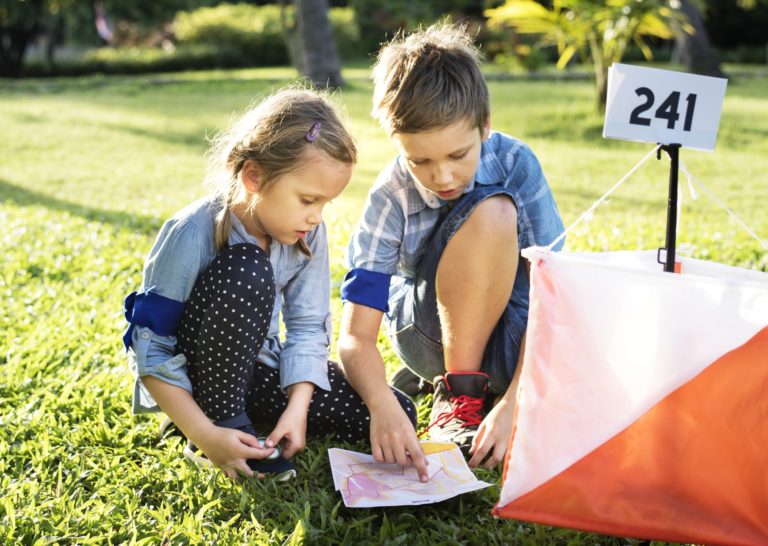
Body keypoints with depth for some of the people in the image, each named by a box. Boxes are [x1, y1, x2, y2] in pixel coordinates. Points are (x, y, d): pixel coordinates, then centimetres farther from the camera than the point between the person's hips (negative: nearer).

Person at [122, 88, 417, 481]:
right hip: (194, 376, -6)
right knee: (247, 271, -35)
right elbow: (150, 350, -23)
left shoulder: (308, 234, -10)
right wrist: (205, 434, -30)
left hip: (258, 369, 6)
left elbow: (308, 327, -4)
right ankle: (221, 419, -19)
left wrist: (297, 408, -19)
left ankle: (253, 418, 4)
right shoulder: (191, 237, -27)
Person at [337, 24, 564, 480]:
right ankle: (459, 390, -18)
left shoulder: (517, 166, -19)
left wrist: (513, 404, -33)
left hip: (515, 333, 2)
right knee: (488, 213, -32)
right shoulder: (391, 198, -21)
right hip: (427, 333, -1)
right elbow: (356, 336, -23)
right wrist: (383, 405, -45)